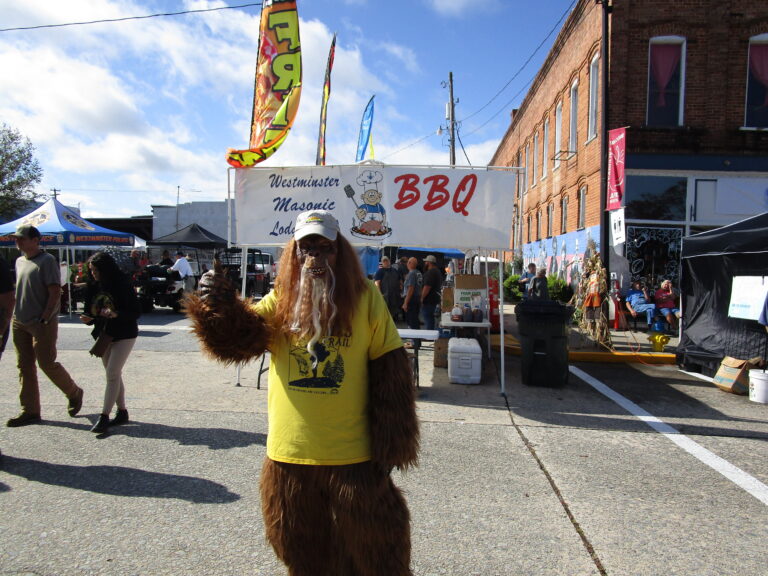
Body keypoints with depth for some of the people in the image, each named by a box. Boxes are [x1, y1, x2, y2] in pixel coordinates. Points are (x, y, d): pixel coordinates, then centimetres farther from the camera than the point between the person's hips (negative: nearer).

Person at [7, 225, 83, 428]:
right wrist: (16, 314, 12)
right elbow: (19, 291, 21)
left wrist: (44, 319, -19)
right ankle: (30, 411, 16)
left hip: (42, 324, -8)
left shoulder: (47, 261, -10)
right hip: (20, 323, 8)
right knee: (25, 367, 9)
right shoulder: (19, 261, 14)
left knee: (47, 363, -5)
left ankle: (74, 393, 18)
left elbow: (55, 293, -15)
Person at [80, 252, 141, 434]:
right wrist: (89, 318, -9)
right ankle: (122, 412, 21)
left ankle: (104, 416, -6)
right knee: (113, 374, 11)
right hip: (104, 335, 7)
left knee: (112, 374, -10)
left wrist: (116, 314, -30)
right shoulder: (94, 285, 4)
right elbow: (91, 308, 13)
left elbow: (136, 311, -15)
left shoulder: (122, 284, -14)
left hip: (123, 335, -7)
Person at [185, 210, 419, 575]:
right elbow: (236, 339, -15)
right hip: (289, 453, 3)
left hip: (352, 455, -2)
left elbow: (390, 373, -5)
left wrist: (390, 445, -7)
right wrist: (218, 306, -36)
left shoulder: (365, 298, -6)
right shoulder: (280, 301, 0)